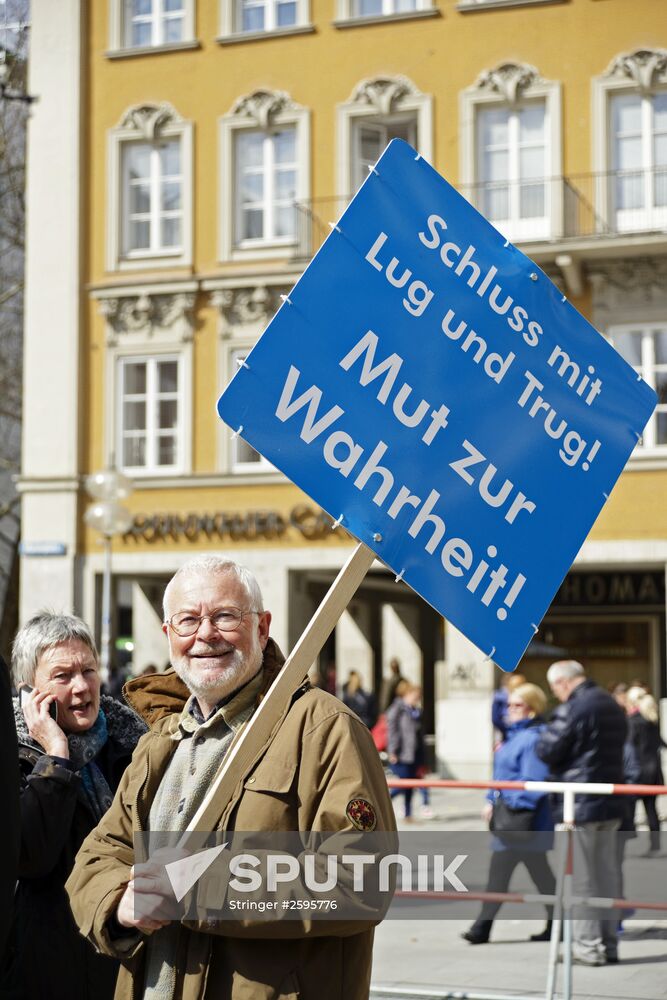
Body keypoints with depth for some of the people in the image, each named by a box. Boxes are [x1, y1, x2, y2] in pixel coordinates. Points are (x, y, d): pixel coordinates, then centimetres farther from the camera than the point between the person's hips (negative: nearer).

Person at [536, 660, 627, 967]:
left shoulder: (572, 709, -17)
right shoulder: (613, 706, 11)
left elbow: (546, 750, -17)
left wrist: (546, 732, 3)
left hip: (578, 804, -8)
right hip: (611, 803, 8)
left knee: (580, 878, 0)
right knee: (607, 875, 13)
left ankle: (588, 946, 2)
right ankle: (609, 943, 18)